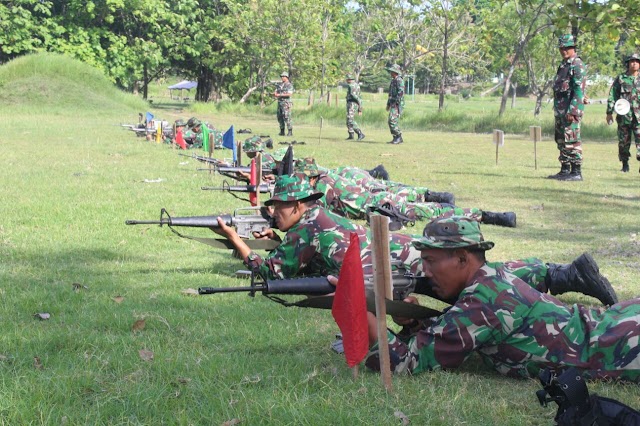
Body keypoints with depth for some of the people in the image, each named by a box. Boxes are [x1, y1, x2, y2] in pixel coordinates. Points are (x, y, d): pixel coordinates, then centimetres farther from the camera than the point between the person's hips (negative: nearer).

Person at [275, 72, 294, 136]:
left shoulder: (289, 85, -5)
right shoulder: (279, 85, 16)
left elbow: (289, 94, -17)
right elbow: (276, 92, 16)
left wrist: (280, 95, -19)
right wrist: (275, 94, -10)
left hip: (286, 103, -8)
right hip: (279, 102, 8)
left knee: (287, 117, -12)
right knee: (280, 117, 7)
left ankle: (290, 132, -9)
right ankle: (282, 131, 13)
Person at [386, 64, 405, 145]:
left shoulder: (399, 80, -12)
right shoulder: (393, 80, 20)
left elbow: (401, 92, -23)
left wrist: (396, 103, -26)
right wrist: (388, 104, 26)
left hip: (397, 104, -10)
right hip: (393, 104, 10)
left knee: (392, 121, -17)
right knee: (391, 122, 9)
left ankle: (399, 137, -12)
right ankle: (395, 138, 13)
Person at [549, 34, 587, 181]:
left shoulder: (577, 65, -11)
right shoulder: (564, 65, 19)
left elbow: (578, 90, -18)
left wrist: (572, 111, -23)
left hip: (571, 110, -10)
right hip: (560, 110, 10)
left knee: (572, 141, -10)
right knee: (561, 141, 12)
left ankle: (576, 172, -8)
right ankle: (565, 170, 17)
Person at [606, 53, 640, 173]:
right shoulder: (620, 79, 6)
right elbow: (612, 96, 5)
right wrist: (609, 112, -1)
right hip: (624, 116, 0)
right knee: (624, 141, 5)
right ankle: (625, 165, 16)